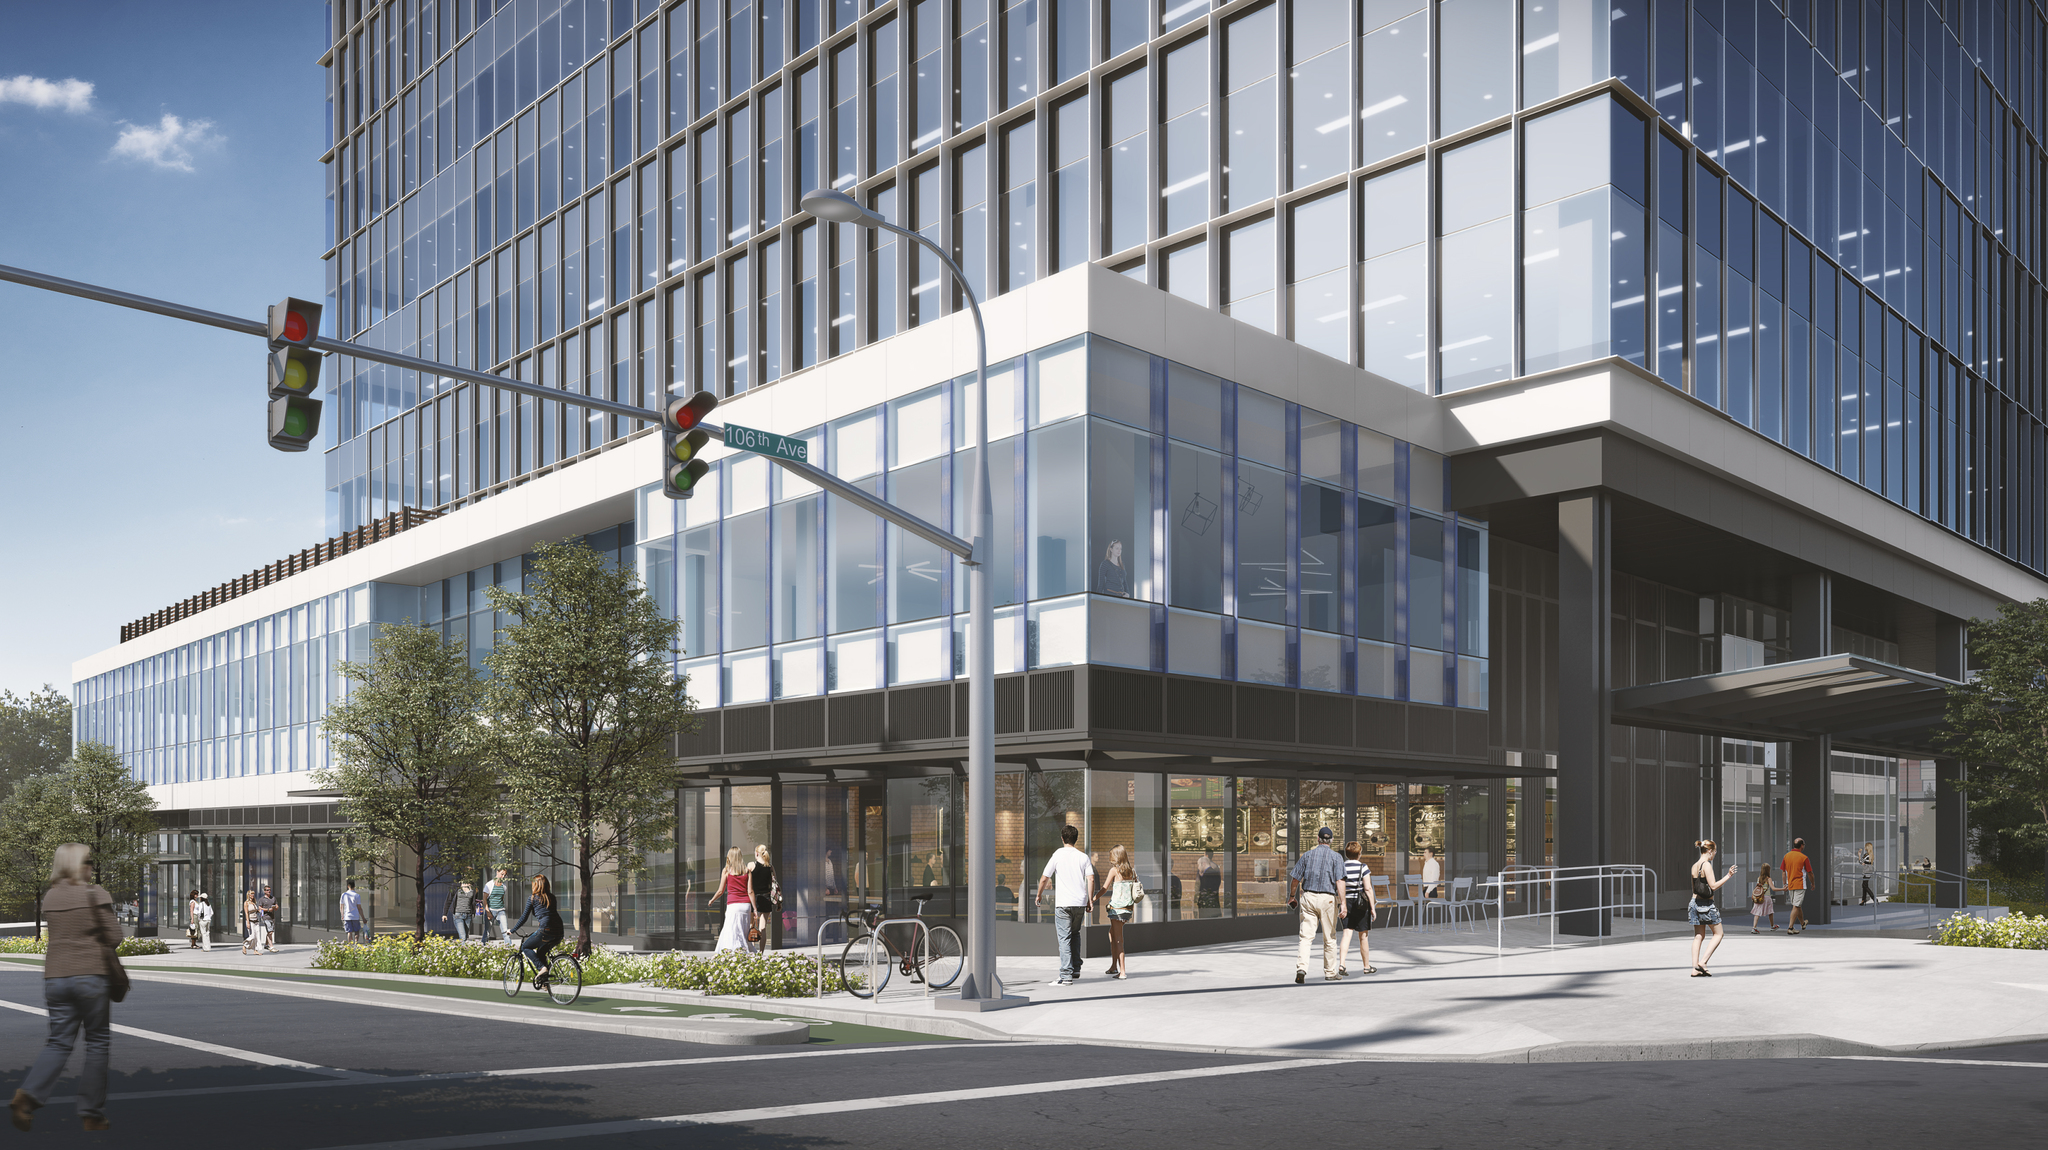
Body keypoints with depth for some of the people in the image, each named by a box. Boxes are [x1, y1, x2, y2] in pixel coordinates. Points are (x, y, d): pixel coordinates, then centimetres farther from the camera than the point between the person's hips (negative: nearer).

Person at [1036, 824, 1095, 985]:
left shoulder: (1057, 855, 0)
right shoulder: (1083, 857, 7)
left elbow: (1044, 878, 1)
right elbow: (1091, 879, -1)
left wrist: (1039, 895, 16)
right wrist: (1090, 900, 5)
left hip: (1063, 904, -3)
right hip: (1080, 903, 3)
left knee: (1064, 938, -3)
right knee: (1075, 934, 23)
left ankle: (1066, 975, -10)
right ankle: (1076, 969, 22)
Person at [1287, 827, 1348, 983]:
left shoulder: (1307, 855, 6)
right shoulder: (1336, 857, 0)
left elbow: (1295, 879, 7)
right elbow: (1339, 881, -12)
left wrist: (1291, 897, 21)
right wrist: (1342, 903, -16)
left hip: (1308, 897, 1)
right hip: (1328, 899, -1)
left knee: (1306, 936, -2)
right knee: (1330, 938, 11)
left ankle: (1301, 968, -20)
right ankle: (1330, 972, 18)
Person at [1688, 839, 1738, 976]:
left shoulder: (1694, 866, 11)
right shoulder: (1707, 865, -14)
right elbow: (1713, 886, -16)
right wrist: (1728, 876, -12)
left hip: (1695, 902, 8)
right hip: (1706, 904, -8)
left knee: (1698, 936, 10)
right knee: (1718, 934, 6)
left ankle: (1695, 969, 6)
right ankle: (1702, 962, -4)